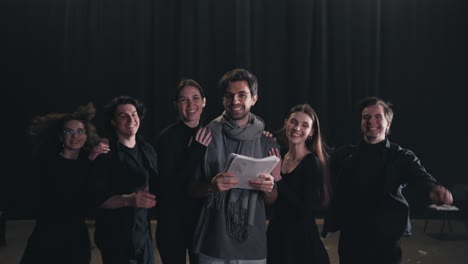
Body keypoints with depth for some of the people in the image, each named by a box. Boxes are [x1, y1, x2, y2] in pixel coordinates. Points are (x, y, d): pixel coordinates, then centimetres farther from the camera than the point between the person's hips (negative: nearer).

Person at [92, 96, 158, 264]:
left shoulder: (147, 149, 8)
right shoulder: (106, 154, -12)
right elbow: (98, 198, -17)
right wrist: (128, 200, -29)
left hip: (145, 234, 6)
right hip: (117, 238, -6)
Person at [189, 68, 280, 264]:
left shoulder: (268, 143, 2)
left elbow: (272, 200, 7)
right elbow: (192, 189, 2)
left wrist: (268, 188, -14)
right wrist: (212, 186, -19)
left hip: (253, 245, 1)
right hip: (213, 245, -1)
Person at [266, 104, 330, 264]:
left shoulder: (313, 163, -14)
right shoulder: (278, 157, 3)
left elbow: (306, 210, -21)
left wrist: (278, 179, -22)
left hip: (301, 241, -5)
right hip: (275, 236, 6)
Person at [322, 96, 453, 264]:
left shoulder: (402, 157, -1)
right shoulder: (343, 156, 5)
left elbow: (422, 178, -19)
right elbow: (330, 190, 3)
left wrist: (435, 191, -41)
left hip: (386, 243, -1)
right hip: (350, 242, 1)